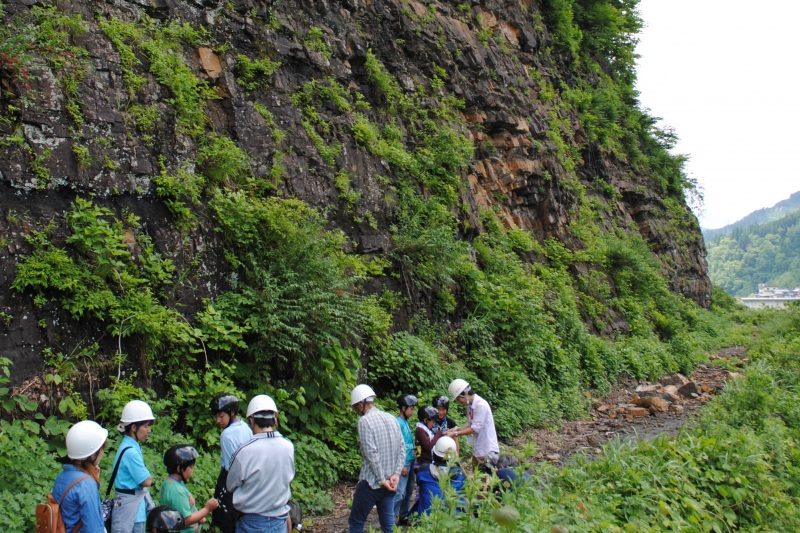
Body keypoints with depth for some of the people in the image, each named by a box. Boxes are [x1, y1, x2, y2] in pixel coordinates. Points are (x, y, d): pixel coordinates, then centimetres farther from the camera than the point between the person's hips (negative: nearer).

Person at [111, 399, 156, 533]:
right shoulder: (130, 452, -21)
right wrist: (150, 477, 2)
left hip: (137, 509, 9)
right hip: (130, 509, -9)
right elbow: (146, 481, -17)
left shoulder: (133, 447, 9)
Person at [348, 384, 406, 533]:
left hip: (371, 482, -6)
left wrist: (382, 480, -14)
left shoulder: (365, 421, -13)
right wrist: (396, 473, -1)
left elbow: (371, 454, -18)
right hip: (390, 482, 6)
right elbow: (402, 448, 4)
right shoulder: (392, 418, 7)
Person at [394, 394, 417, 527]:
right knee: (400, 493, -11)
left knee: (408, 491, 14)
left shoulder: (406, 422, 12)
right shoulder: (398, 423, -13)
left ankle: (403, 517, 23)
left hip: (410, 461, 9)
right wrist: (402, 465, -17)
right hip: (403, 462, -9)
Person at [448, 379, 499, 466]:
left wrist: (456, 433, -15)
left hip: (488, 451, -8)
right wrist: (458, 429, -2)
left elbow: (475, 428, -18)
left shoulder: (481, 405, -18)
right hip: (477, 451, 8)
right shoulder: (470, 406, 8)